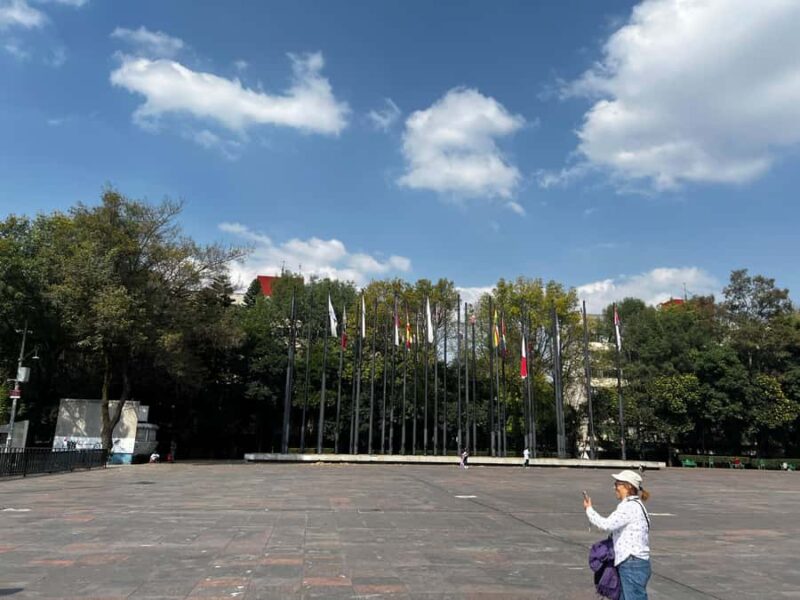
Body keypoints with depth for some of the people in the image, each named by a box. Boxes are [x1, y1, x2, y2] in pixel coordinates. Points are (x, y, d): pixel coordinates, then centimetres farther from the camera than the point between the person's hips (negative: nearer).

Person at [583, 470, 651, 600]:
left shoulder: (630, 506, -16)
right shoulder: (634, 505, 16)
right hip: (630, 565, 10)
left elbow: (607, 525, -24)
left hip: (633, 566, -10)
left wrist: (589, 509, -11)